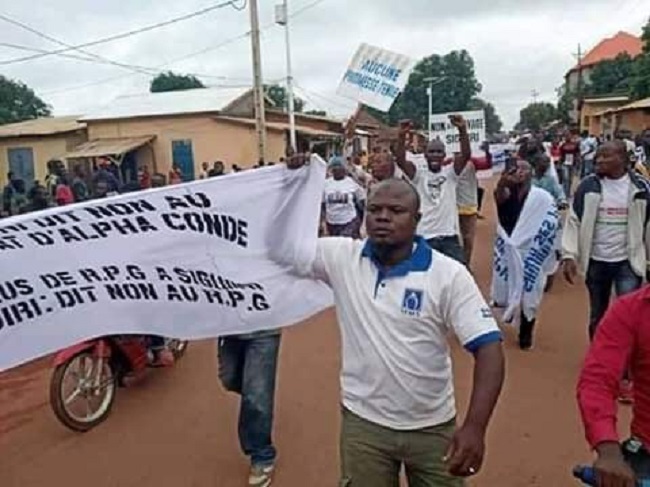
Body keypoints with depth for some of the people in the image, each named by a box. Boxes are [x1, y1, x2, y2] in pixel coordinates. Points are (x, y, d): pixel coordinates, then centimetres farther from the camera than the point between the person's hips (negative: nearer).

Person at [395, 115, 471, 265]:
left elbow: (466, 155, -12)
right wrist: (402, 136, -30)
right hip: (425, 237, -1)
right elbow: (400, 160, -15)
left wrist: (462, 130, -26)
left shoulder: (450, 173, 4)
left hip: (449, 236, 1)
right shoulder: (419, 174, 1)